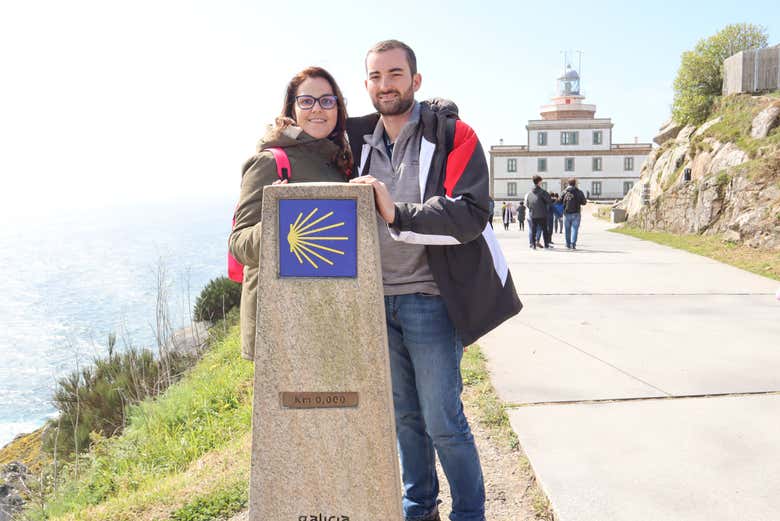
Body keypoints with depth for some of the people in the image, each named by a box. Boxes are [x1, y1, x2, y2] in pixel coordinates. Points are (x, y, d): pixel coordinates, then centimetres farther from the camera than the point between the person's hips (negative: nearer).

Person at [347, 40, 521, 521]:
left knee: (443, 421, -1)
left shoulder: (452, 134, -7)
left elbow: (472, 214, -18)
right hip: (378, 299, 6)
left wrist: (397, 214, -26)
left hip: (429, 298, -5)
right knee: (405, 416, 17)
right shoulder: (360, 139, 9)